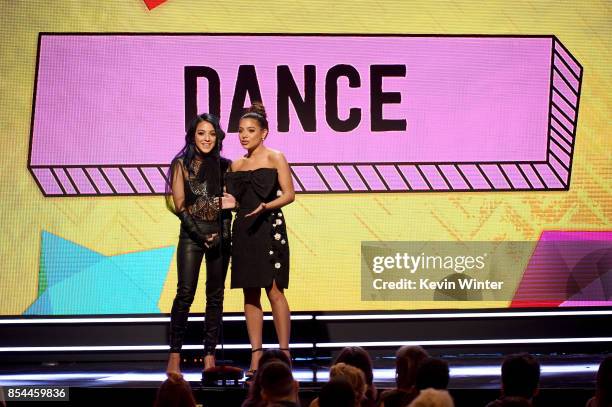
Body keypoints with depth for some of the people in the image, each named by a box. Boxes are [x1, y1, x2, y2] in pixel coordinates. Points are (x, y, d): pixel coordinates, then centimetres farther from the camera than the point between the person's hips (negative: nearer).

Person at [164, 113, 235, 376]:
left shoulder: (224, 166, 11)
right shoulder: (182, 165, 3)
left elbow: (232, 200, 14)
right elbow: (179, 205, -2)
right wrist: (205, 225, -11)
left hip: (220, 234, 3)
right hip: (191, 234, -3)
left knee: (215, 295, 2)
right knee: (185, 293, -10)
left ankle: (209, 357, 4)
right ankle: (174, 357, -9)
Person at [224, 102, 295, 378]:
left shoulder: (275, 158, 0)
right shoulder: (237, 164, 15)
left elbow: (289, 194, -6)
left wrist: (266, 206, -21)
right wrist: (230, 202, 0)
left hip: (269, 229, -5)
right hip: (243, 231, 5)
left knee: (274, 291, -8)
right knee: (250, 294, 5)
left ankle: (284, 353, -6)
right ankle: (256, 356, 8)